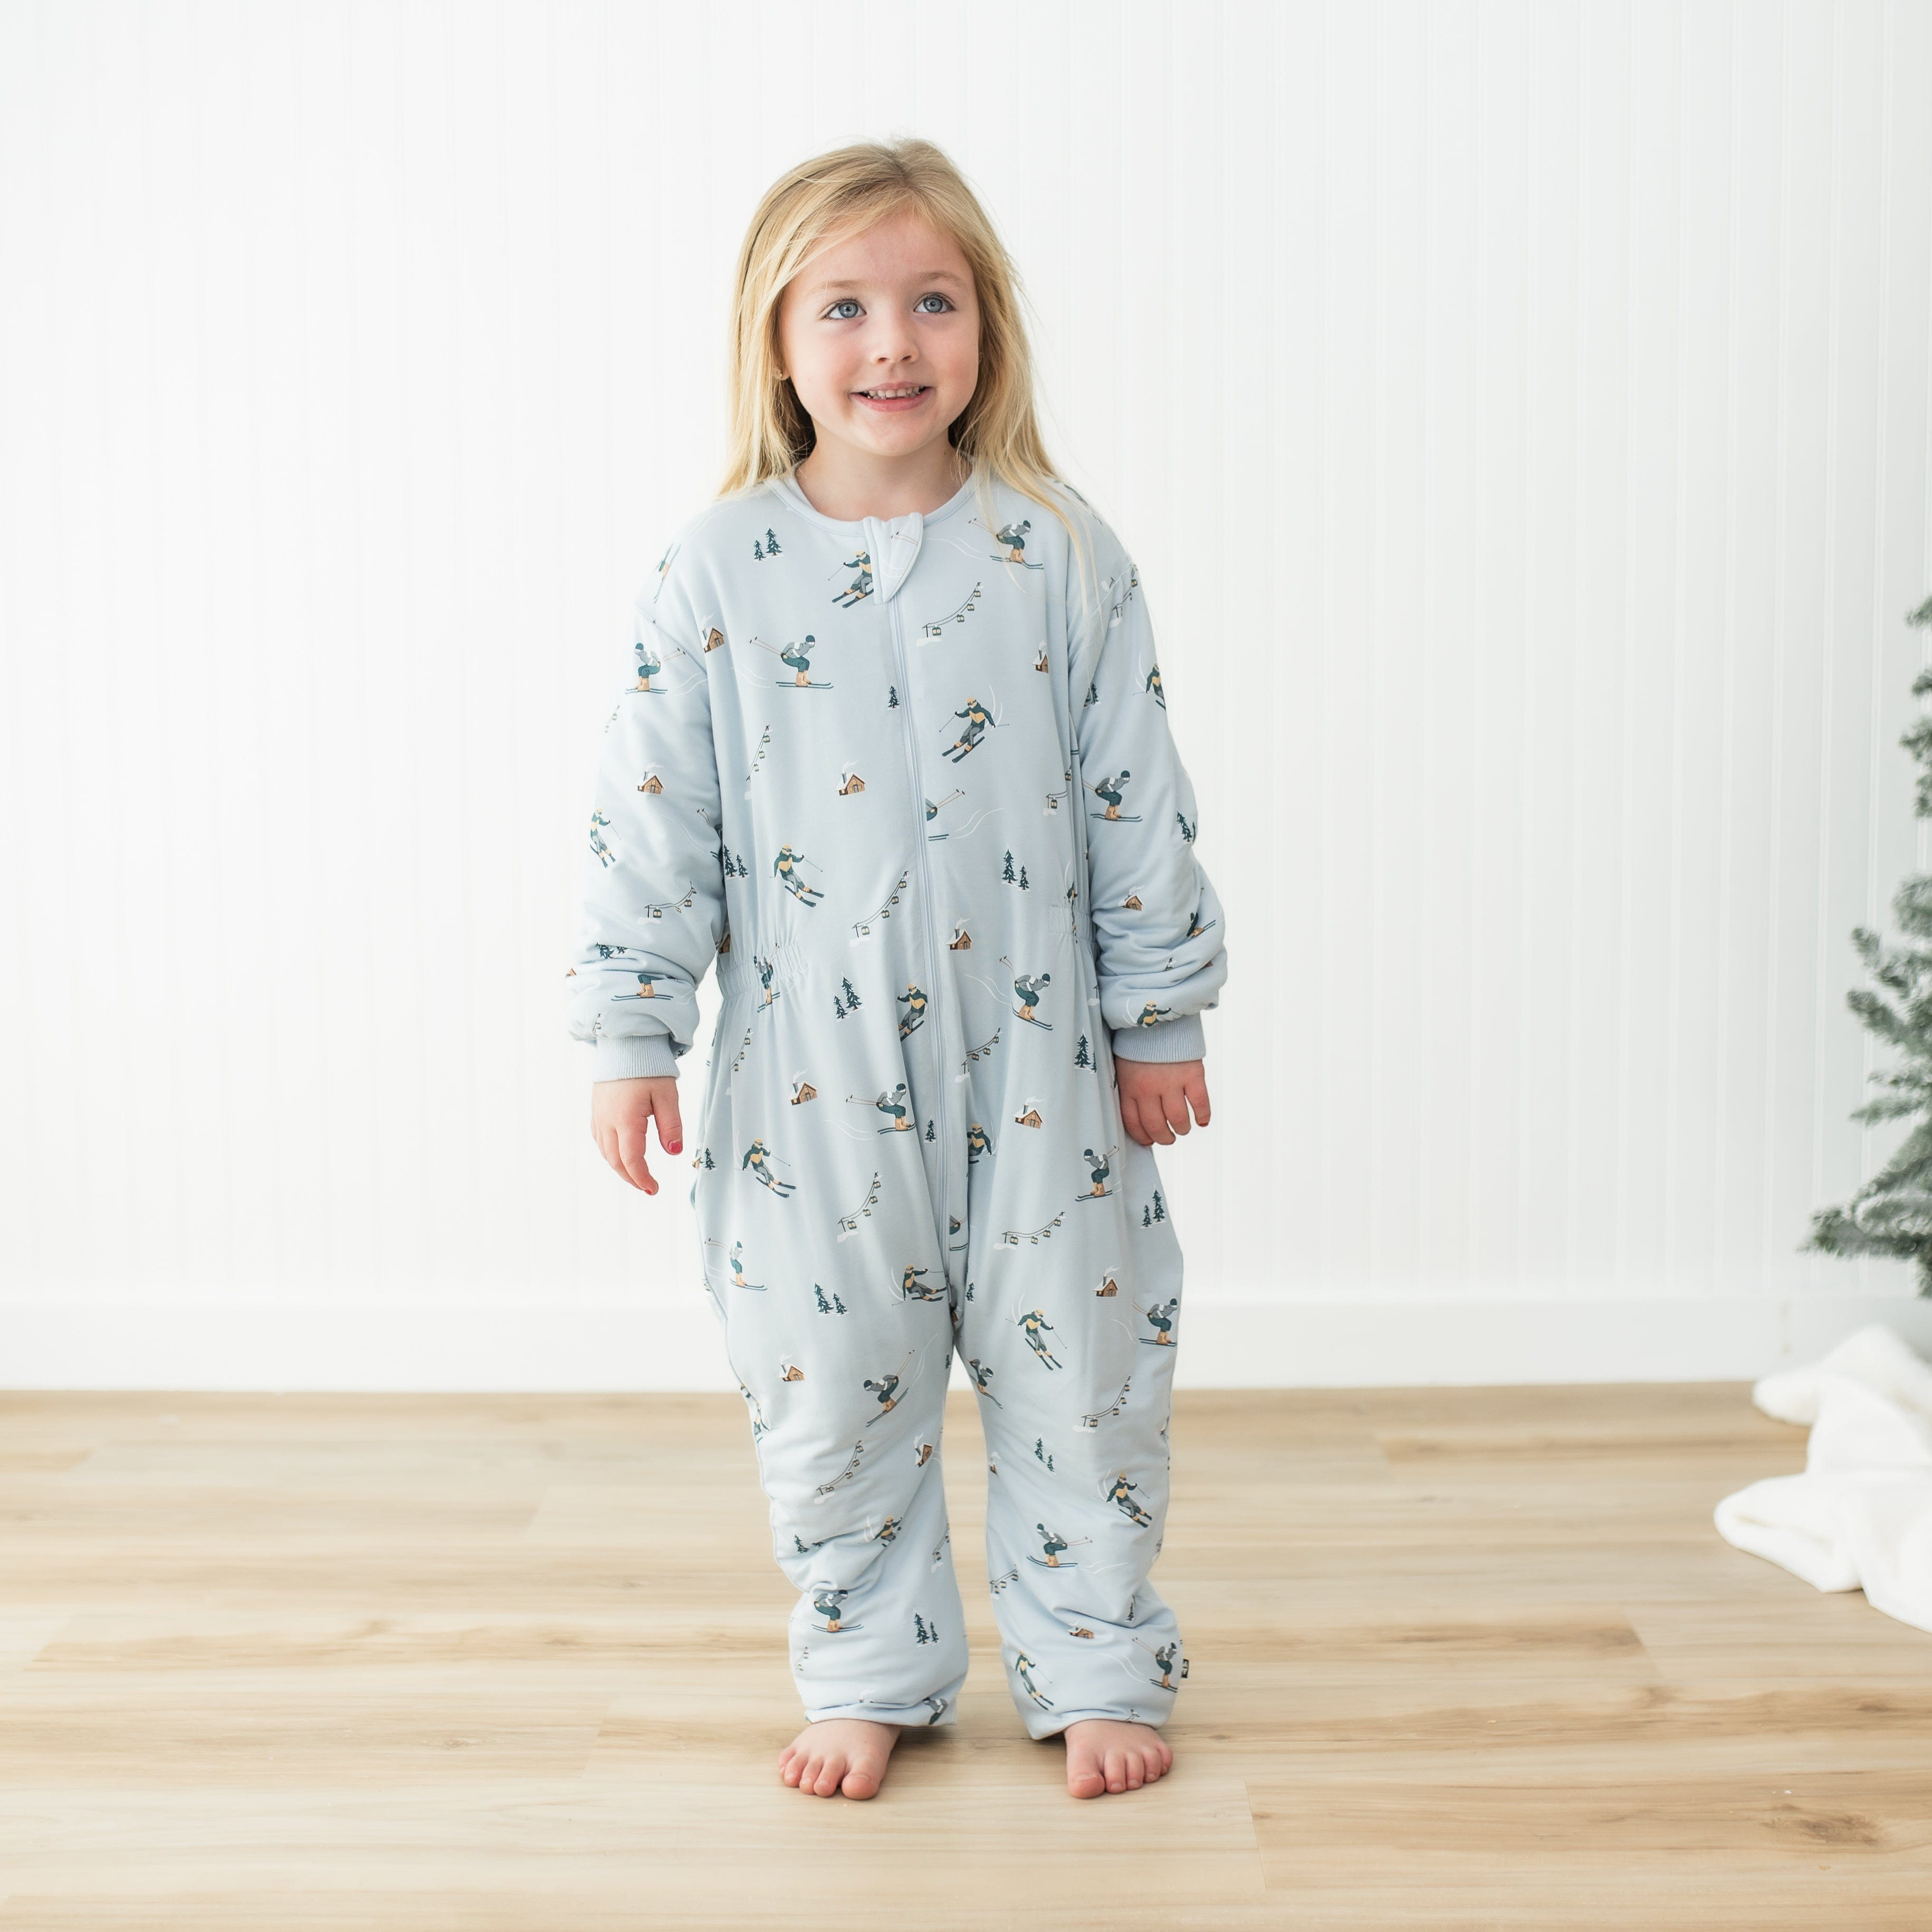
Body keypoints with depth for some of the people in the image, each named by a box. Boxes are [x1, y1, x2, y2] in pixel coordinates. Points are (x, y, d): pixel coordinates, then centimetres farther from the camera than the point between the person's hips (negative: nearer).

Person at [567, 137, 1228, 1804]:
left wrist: (1161, 1018, 1)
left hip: (1035, 1061, 0)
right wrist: (629, 1037, -4)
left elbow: (1139, 806, 1)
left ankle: (1097, 1671, 28)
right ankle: (870, 1678, 30)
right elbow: (653, 822, -2)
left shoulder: (1060, 557, -3)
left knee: (1076, 1369, 9)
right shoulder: (718, 575, -4)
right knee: (828, 1388, 10)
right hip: (809, 1074, 0)